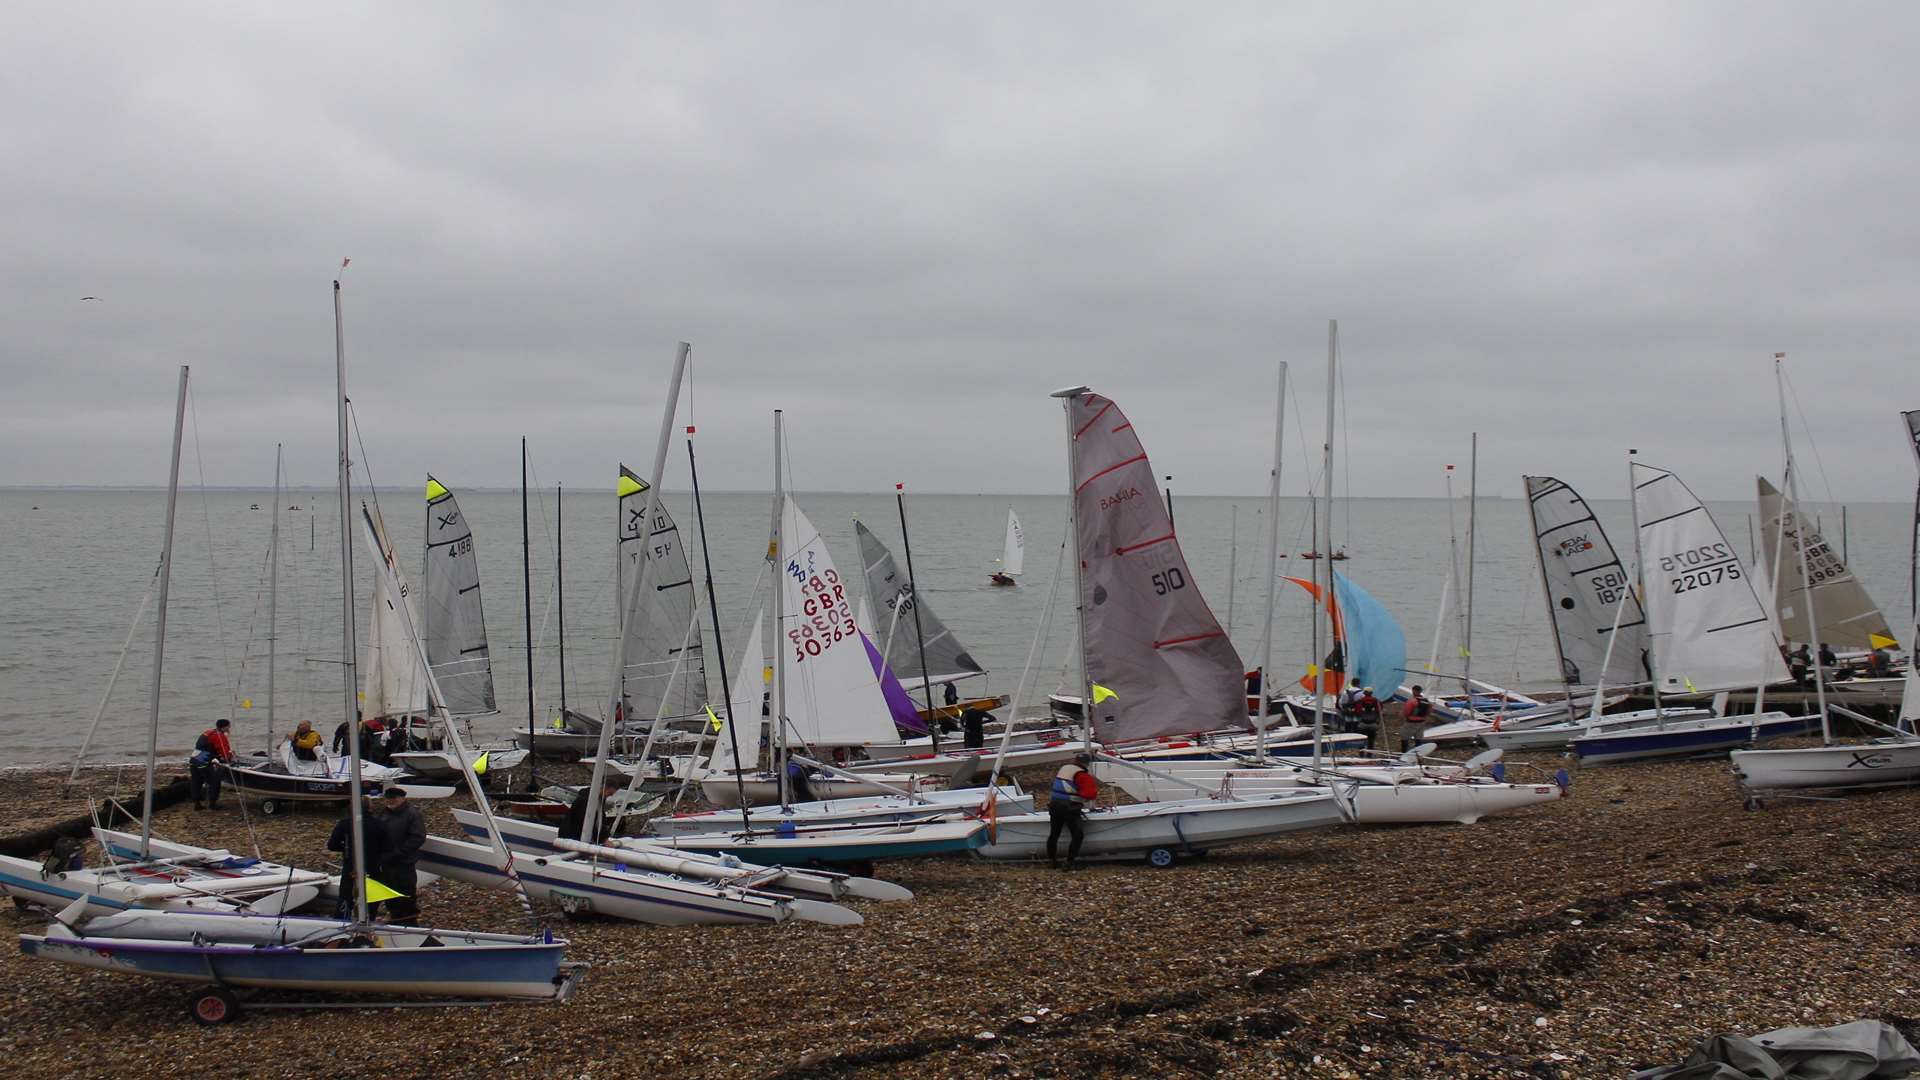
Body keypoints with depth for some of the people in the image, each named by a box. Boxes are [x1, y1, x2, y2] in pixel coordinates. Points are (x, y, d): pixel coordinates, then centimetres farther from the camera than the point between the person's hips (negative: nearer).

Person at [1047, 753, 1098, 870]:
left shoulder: (1063, 768, 14)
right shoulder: (1083, 775, -10)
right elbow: (1091, 794, -18)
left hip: (1054, 804, 8)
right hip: (1069, 807, -8)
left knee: (1054, 834, 17)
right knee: (1078, 835, -3)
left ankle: (1051, 860, 26)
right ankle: (1070, 863, -6)